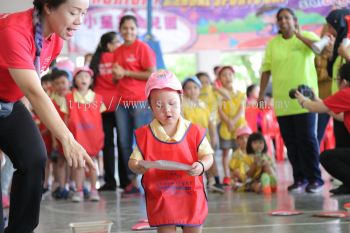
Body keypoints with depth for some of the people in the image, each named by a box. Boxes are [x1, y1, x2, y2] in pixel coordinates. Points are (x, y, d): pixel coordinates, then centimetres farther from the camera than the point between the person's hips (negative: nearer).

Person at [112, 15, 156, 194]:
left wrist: (126, 73, -12)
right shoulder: (118, 51, 14)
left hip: (141, 102, -6)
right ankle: (131, 181, 12)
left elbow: (152, 74, -12)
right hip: (122, 102, 6)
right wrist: (116, 75, 1)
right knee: (124, 143, 5)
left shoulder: (142, 48, -3)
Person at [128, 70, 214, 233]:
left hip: (191, 197, 1)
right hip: (161, 199, -1)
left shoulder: (194, 132, -2)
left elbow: (207, 156, 0)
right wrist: (137, 166, -23)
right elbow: (134, 160, 0)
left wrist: (201, 166, -22)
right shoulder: (145, 135, -2)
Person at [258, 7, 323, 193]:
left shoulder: (307, 36, 2)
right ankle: (300, 178, 15)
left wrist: (299, 35, -16)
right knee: (290, 141, 6)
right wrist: (261, 94, 6)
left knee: (307, 139, -6)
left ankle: (315, 178, 1)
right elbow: (266, 70, 12)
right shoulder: (272, 44, 11)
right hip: (281, 101, 4)